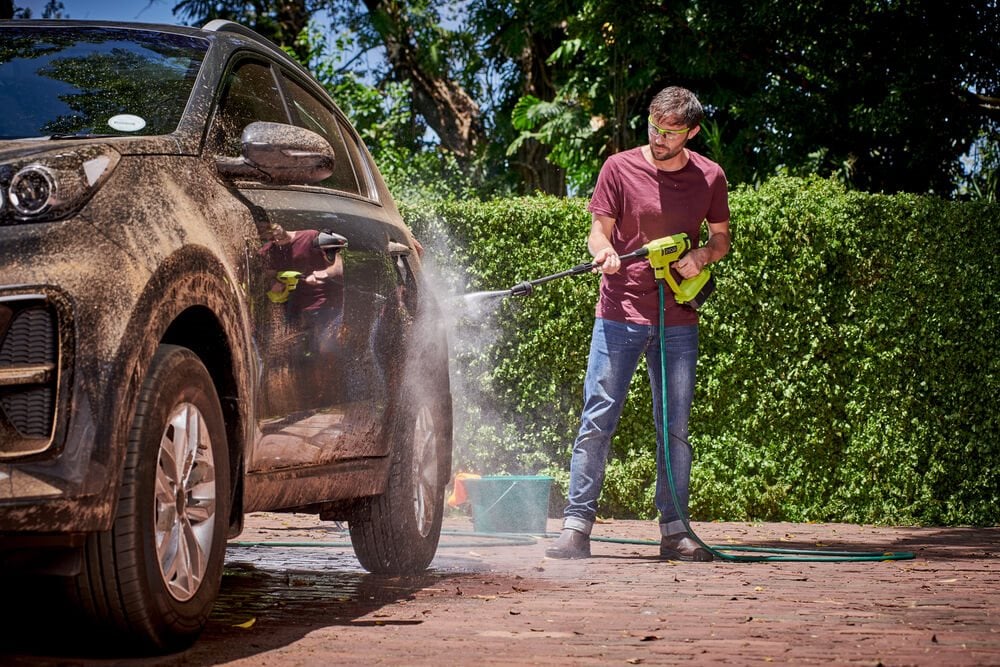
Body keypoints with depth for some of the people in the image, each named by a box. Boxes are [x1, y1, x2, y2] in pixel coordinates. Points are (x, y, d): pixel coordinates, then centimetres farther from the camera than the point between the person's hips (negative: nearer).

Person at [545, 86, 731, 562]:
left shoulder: (709, 177, 7)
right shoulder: (620, 167, 1)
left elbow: (721, 239, 15)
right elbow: (599, 229, 2)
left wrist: (700, 256, -7)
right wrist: (604, 252, -20)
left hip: (677, 321, 2)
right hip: (620, 314, -2)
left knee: (675, 428, 5)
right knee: (597, 421, -6)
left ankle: (674, 531, 11)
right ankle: (576, 526, -6)